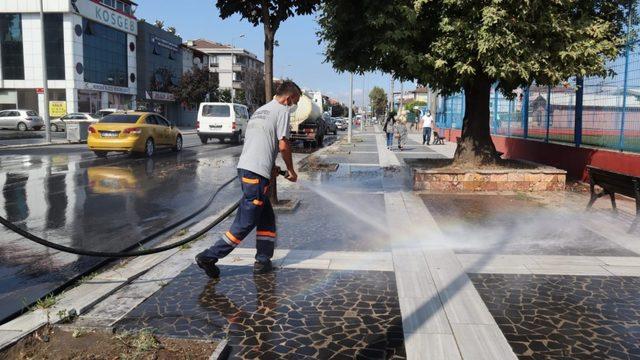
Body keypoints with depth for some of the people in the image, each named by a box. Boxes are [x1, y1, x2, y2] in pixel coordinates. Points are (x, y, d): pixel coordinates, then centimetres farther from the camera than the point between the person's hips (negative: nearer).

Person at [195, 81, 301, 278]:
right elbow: (283, 145, -9)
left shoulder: (260, 110, 24)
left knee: (266, 217, 16)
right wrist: (291, 170, 4)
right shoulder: (282, 110, -3)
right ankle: (209, 256, -2)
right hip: (256, 173, -10)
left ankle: (263, 261, 18)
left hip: (244, 168, 10)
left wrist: (271, 167, 24)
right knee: (246, 222, -4)